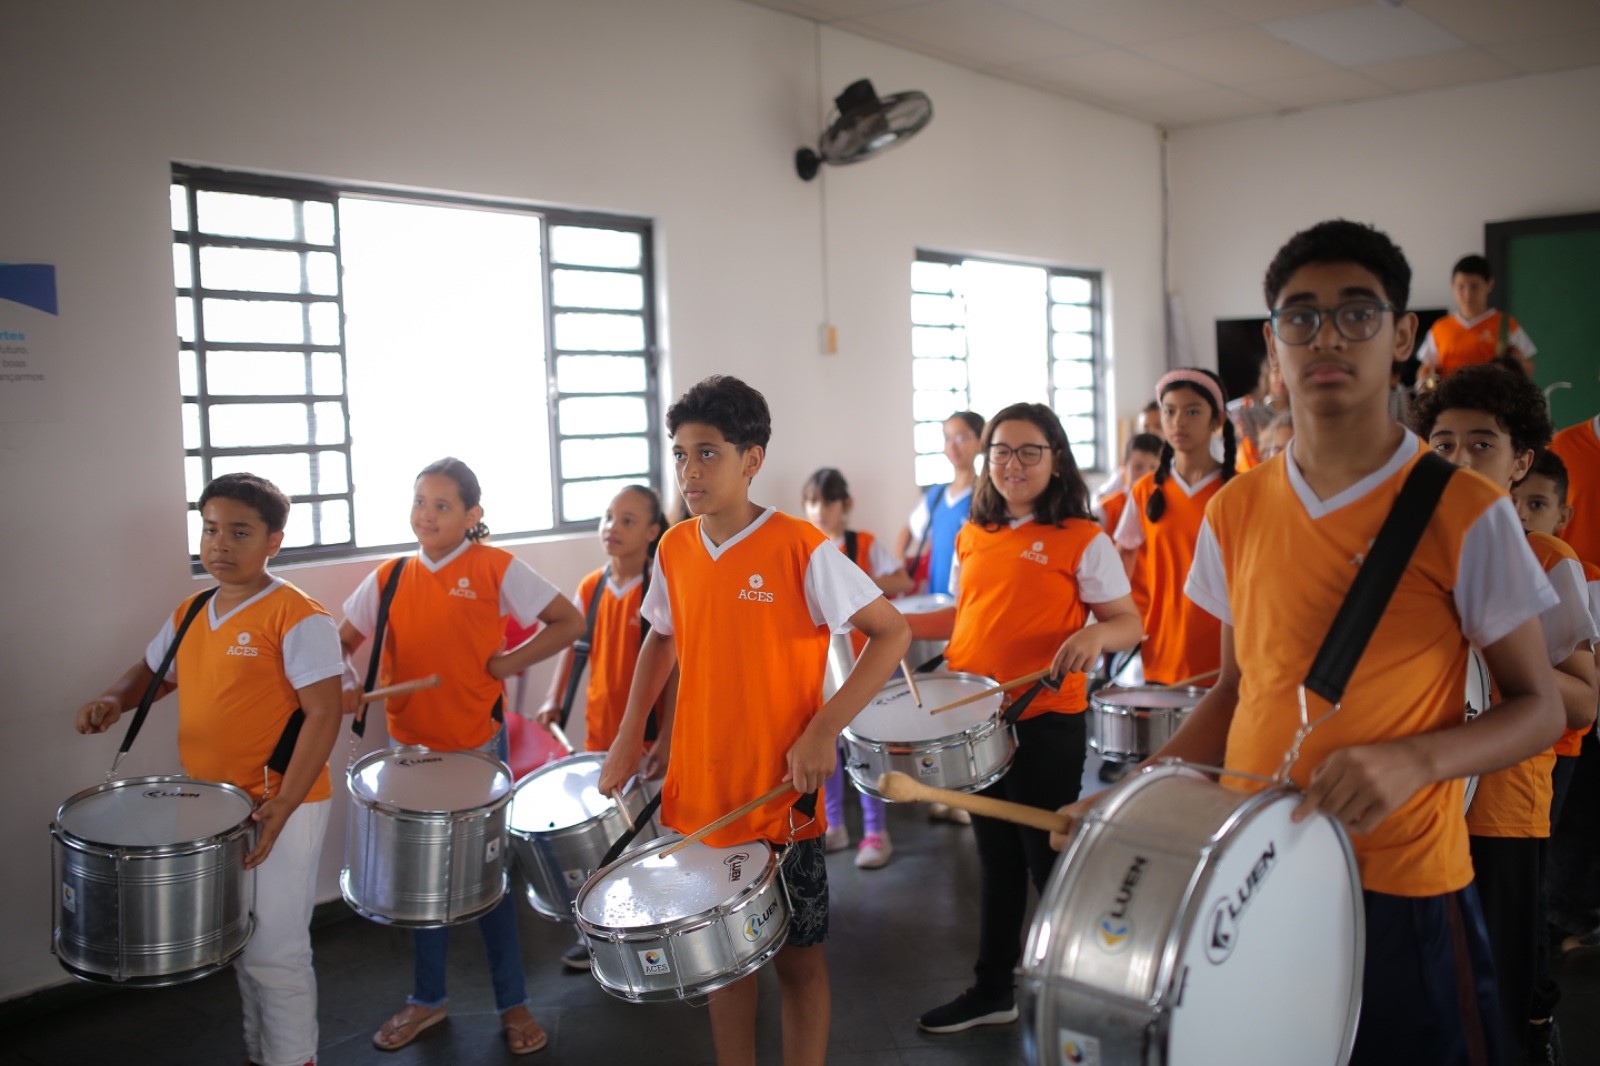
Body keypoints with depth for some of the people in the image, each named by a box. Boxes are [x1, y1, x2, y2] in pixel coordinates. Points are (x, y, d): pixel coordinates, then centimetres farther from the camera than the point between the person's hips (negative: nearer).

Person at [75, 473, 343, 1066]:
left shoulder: (298, 618, -16)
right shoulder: (191, 614, 8)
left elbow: (323, 716, -19)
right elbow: (152, 673, 24)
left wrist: (281, 805, -25)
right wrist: (113, 701, 1)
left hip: (278, 808, -7)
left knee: (273, 954, 1)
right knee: (240, 946, 19)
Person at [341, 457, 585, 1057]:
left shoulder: (496, 568, -9)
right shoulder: (388, 578, 2)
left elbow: (569, 623, -9)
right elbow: (343, 641, 7)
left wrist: (507, 663, -13)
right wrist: (340, 686, -12)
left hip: (478, 747, -4)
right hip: (410, 747, 4)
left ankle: (512, 1003, 23)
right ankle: (427, 998, 33)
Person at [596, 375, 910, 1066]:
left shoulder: (799, 548, -15)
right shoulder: (673, 550, 2)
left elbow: (892, 633, -13)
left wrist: (824, 729, -20)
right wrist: (628, 737, 10)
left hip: (782, 799, -5)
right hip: (698, 800, 5)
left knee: (796, 957, 10)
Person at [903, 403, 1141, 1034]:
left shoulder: (1082, 539, -8)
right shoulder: (973, 534, 9)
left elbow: (1130, 623, -9)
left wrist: (1095, 634, -30)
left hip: (1046, 722, -6)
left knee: (1048, 860, 4)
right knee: (995, 857, 18)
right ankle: (992, 989, 32)